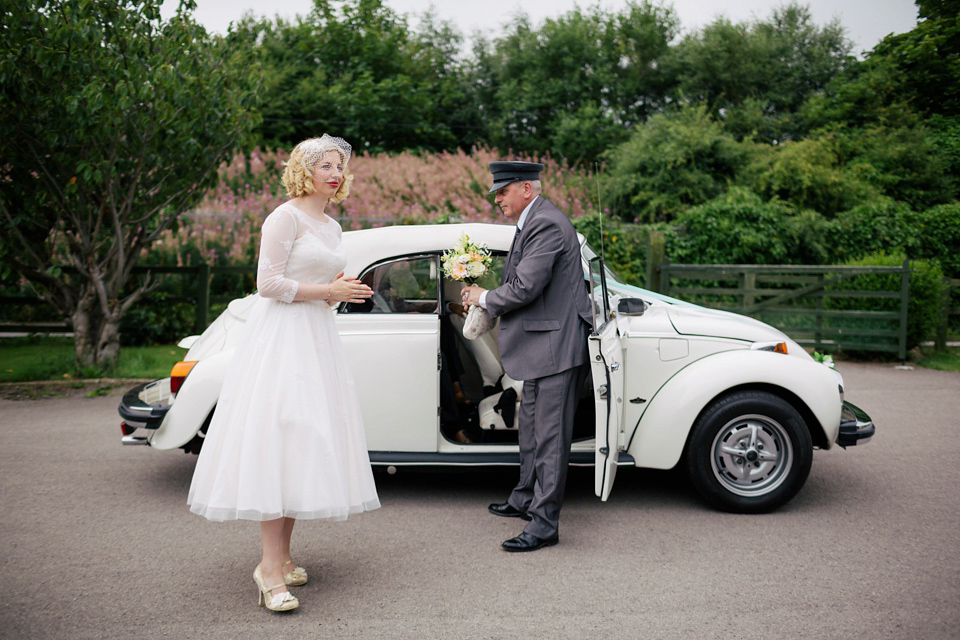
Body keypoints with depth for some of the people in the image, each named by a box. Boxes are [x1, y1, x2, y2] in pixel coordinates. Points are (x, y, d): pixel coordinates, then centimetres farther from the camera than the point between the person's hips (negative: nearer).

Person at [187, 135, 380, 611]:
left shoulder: (332, 227, 18)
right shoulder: (286, 217, -7)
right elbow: (269, 284, -14)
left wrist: (341, 292, 6)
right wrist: (327, 291, -10)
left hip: (318, 338, 9)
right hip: (281, 338, -8)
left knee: (305, 446, 6)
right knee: (277, 442, -12)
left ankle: (282, 555, 13)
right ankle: (270, 568, -12)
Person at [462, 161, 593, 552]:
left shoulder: (546, 224, -17)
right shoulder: (533, 222, 16)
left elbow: (525, 288, -22)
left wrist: (485, 299, -6)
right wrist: (484, 298, 6)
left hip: (557, 346, -11)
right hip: (543, 344, 11)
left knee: (550, 435, -6)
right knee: (532, 427, 20)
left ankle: (544, 524, 0)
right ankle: (525, 500, 34)